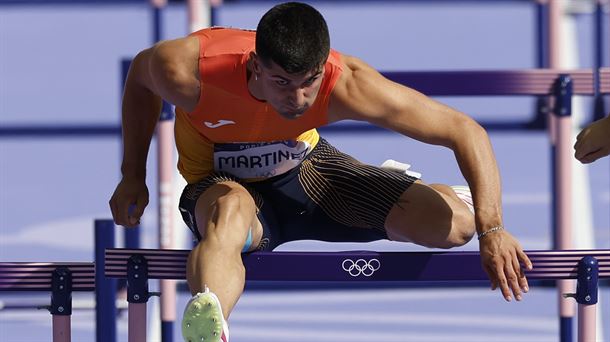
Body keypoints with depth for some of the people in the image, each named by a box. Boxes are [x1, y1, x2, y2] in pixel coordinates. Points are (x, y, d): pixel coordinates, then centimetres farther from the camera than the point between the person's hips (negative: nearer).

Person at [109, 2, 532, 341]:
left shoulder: (346, 84, -32)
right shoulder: (188, 70, -33)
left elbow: (465, 131, -27)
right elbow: (141, 73, -6)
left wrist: (491, 228, -36)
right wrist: (133, 176, -4)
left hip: (304, 167, 2)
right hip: (223, 185, -2)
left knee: (455, 224, -12)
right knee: (231, 211, -42)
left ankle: (394, 190, 27)